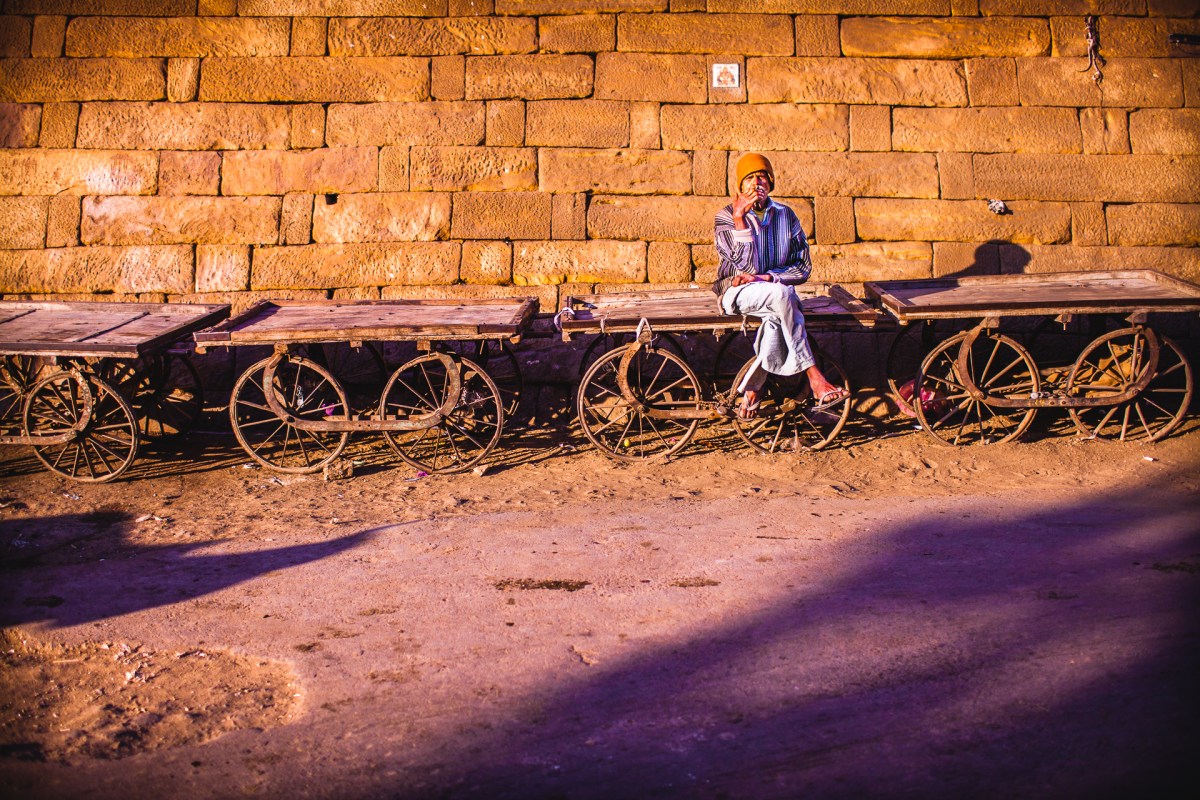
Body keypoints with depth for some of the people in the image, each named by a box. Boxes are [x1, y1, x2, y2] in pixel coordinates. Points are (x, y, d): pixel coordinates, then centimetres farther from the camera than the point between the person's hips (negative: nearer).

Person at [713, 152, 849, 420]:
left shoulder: (786, 215, 8)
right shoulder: (726, 216, -1)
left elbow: (803, 267, 3)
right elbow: (747, 266, -15)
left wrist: (765, 278, -12)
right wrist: (739, 218, -20)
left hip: (776, 291, 3)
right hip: (737, 293, -3)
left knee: (777, 320, -36)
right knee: (781, 295, -36)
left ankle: (750, 390, -23)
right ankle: (814, 380, -36)